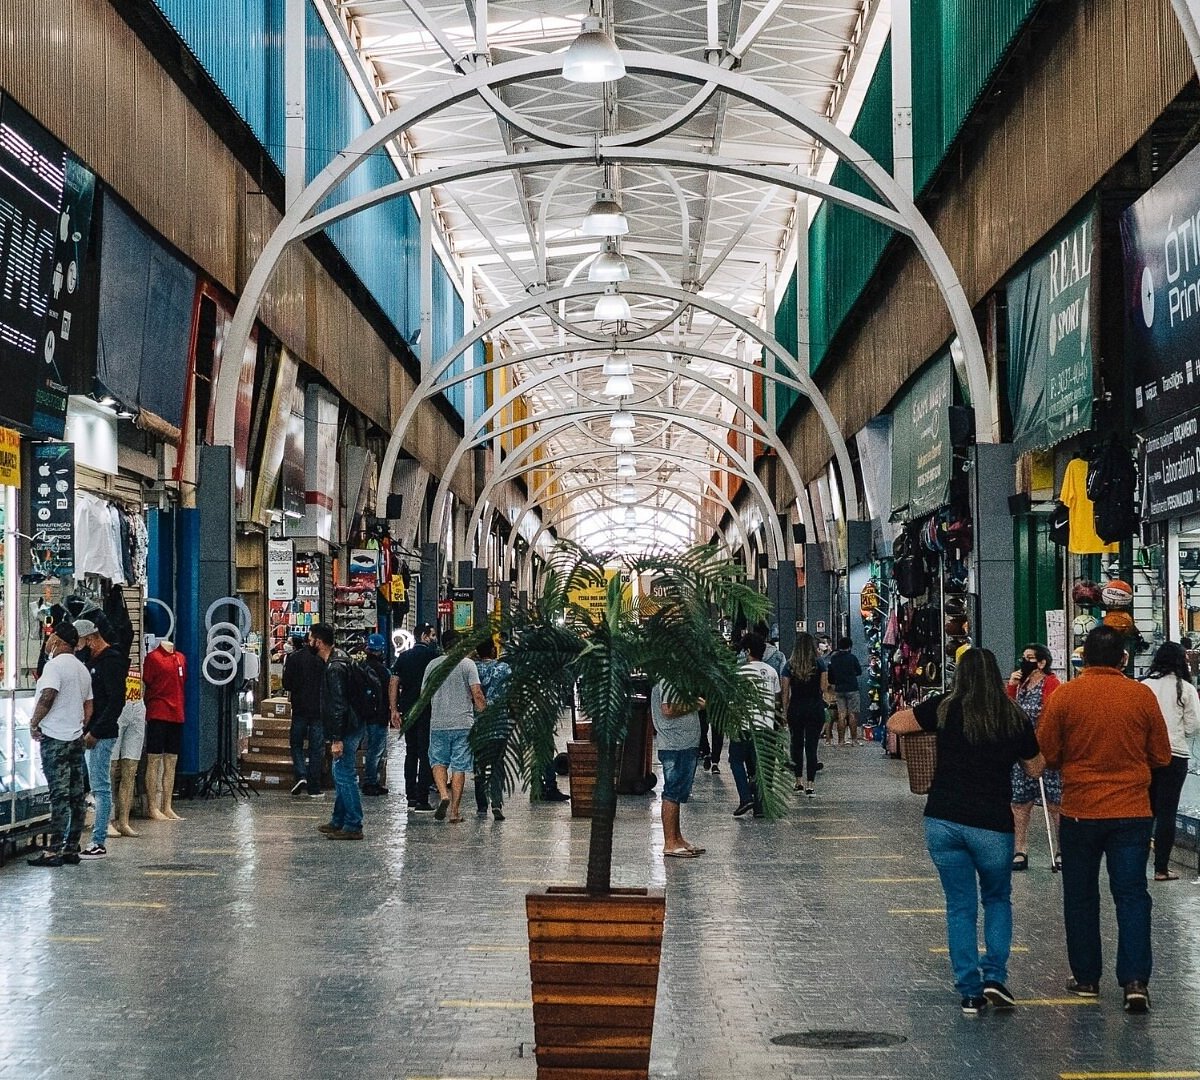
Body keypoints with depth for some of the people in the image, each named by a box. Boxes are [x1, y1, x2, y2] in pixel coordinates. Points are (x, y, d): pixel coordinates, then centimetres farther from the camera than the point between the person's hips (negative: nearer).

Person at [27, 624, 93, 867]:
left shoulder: (55, 665, -10)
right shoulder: (82, 669, 17)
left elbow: (47, 697, -20)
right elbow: (88, 708, 19)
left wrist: (34, 723, -8)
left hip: (54, 738, -8)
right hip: (76, 738, 8)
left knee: (59, 795, -10)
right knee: (76, 796, 6)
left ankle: (54, 851, -10)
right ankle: (72, 849, 9)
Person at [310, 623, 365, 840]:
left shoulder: (334, 668, -20)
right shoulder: (338, 659, 13)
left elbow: (338, 705, -24)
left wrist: (337, 738, -24)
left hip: (346, 730, -11)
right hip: (351, 727, 11)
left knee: (344, 775, -8)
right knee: (341, 775, 17)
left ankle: (353, 826, -6)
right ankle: (338, 822, 27)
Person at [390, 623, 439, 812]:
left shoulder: (403, 656, 9)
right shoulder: (432, 655, -6)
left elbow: (393, 684, 5)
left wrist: (394, 710, 6)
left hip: (407, 711, 6)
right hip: (427, 711, -6)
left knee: (410, 753, 15)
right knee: (425, 754, -3)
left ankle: (411, 797, 17)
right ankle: (422, 800, -8)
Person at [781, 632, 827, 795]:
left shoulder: (789, 666, -2)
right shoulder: (819, 665, -5)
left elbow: (785, 692, -1)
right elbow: (824, 688, -6)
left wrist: (785, 712, 5)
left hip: (795, 708, 1)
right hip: (815, 707, -1)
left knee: (797, 744, 16)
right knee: (811, 745, 0)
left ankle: (798, 782, 20)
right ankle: (810, 785, -6)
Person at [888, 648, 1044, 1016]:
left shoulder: (945, 708, -3)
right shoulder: (1015, 719, -2)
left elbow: (895, 724, 4)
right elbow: (1035, 768, 12)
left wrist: (923, 714, 21)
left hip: (943, 820, 0)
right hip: (992, 826, 0)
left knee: (960, 907, 11)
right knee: (997, 900, 21)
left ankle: (969, 992, 9)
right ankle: (994, 977, 6)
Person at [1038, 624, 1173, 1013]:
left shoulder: (1064, 696, -7)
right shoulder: (1142, 696, -4)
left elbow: (1046, 756, -2)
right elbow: (1161, 756, 4)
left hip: (1080, 812, 0)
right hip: (1132, 813, 0)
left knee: (1081, 896, 13)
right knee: (1132, 895, 4)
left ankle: (1086, 977, 19)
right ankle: (1136, 980, -7)